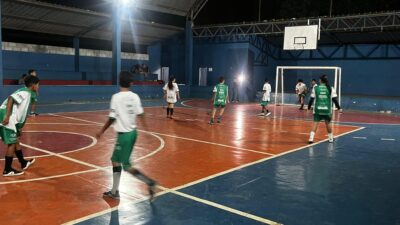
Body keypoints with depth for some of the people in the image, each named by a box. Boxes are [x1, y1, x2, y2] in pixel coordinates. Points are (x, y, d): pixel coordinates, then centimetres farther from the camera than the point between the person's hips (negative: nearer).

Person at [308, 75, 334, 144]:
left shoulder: (315, 88, -2)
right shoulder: (330, 89, 0)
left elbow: (312, 99, -1)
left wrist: (309, 107, 8)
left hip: (318, 109, -1)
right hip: (327, 109, 1)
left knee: (315, 122, 2)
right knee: (328, 123, 16)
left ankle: (311, 138, -10)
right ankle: (330, 138, 29)